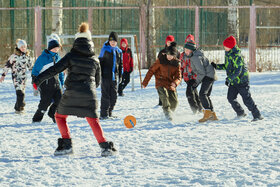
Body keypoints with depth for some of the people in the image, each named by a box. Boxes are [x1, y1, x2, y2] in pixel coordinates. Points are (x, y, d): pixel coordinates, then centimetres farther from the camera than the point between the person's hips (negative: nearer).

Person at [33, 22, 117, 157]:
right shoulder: (95, 60, 11)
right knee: (93, 120, 7)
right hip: (89, 95, 3)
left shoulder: (72, 56, 0)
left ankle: (66, 144, 5)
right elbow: (97, 82, 19)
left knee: (60, 116, 15)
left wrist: (39, 79, 1)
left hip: (72, 93, -3)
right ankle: (105, 146, -6)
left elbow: (55, 69, -4)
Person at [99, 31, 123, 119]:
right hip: (106, 76, -5)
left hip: (114, 77, 5)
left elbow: (120, 64, 21)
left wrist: (120, 76, 16)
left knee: (114, 96, 6)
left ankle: (109, 113, 17)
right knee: (105, 95, -6)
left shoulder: (119, 51, 13)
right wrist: (99, 75, -8)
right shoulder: (105, 49, -3)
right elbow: (100, 62, -3)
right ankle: (103, 114, -3)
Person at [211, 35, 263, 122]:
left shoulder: (236, 56, -21)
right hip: (233, 81, 9)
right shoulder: (228, 54, 8)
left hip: (241, 80, -9)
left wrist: (229, 79, -27)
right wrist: (217, 66, 10)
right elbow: (227, 66, 20)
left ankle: (257, 115, -4)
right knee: (231, 98, 3)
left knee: (247, 99, -9)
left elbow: (237, 70, -25)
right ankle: (240, 113, 20)